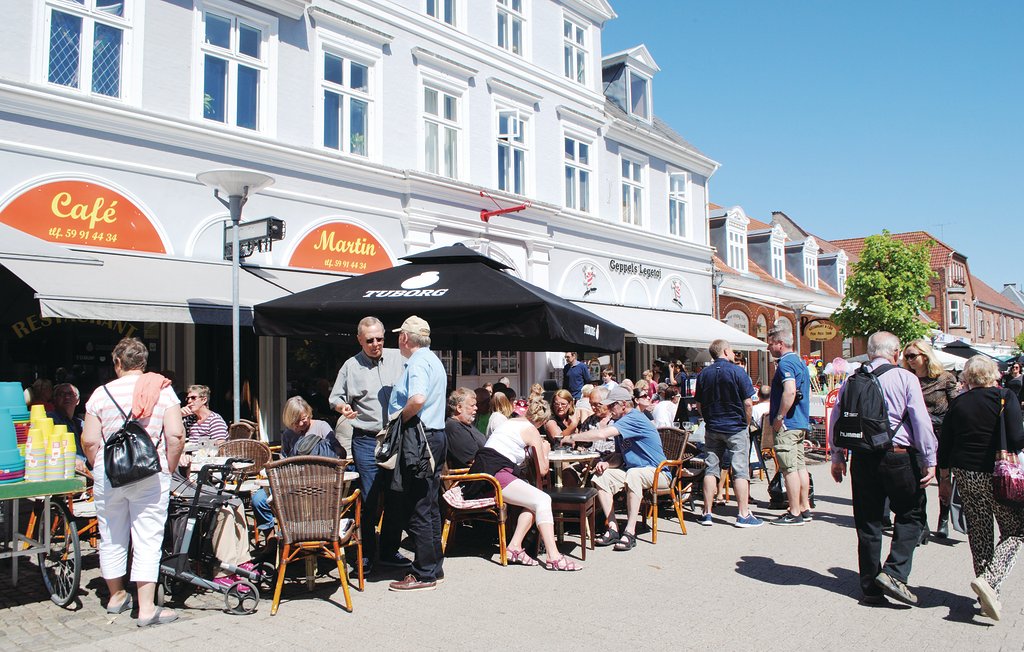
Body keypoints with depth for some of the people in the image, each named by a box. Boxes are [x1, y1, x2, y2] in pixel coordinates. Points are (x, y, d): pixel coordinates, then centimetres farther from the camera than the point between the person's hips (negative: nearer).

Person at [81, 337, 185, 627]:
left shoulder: (102, 393, 2)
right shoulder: (162, 389, -2)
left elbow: (89, 441, -1)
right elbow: (176, 435, -10)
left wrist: (100, 468, 14)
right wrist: (169, 468, 3)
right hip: (150, 475, -2)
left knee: (112, 538, 16)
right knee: (147, 540, 1)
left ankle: (116, 596, 33)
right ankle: (146, 608, 0)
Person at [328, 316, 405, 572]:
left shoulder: (399, 358, 6)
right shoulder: (351, 366, 4)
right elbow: (336, 398, 9)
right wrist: (343, 407, -12)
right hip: (366, 441, -2)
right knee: (370, 500, 0)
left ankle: (389, 550, 21)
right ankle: (367, 555, 12)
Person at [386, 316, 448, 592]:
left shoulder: (418, 362, -13)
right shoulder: (433, 360, 19)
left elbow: (418, 398, -30)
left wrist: (398, 420, -15)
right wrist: (402, 419, 19)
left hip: (419, 439, -10)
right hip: (436, 437, 10)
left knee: (416, 508, -4)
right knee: (429, 506, 15)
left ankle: (424, 574, 1)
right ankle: (434, 566, 23)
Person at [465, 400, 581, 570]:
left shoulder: (511, 422, 26)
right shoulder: (532, 430, 2)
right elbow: (543, 470, 4)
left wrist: (536, 447, 47)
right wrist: (544, 451, 22)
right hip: (495, 473, -9)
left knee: (535, 501, 8)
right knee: (543, 500, -14)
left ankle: (515, 547, -3)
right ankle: (554, 557, -23)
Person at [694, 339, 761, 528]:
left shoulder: (703, 374, 4)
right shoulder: (737, 371, -9)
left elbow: (698, 404, 7)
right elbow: (747, 403, -11)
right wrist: (747, 424, 2)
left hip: (712, 429, 4)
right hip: (736, 427, -4)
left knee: (711, 470, 8)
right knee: (740, 470, 0)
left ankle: (707, 513, 10)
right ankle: (743, 514, 0)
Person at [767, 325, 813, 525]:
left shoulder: (785, 363, -14)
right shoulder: (800, 362, 17)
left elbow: (790, 391, -28)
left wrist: (778, 419, -21)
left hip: (787, 424, -10)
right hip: (801, 422, 10)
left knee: (789, 468, -6)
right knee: (800, 466, 13)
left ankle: (794, 514, -3)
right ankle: (804, 509, 19)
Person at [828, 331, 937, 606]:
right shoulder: (905, 378, -5)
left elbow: (836, 418, 8)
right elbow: (921, 421, -9)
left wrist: (837, 456, 15)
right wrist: (930, 460, -4)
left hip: (863, 458, 4)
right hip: (900, 457, -4)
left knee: (868, 522, 10)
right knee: (910, 516, 12)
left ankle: (871, 588, 16)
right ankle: (894, 573, -3)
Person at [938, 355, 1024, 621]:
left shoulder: (958, 403, 6)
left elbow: (944, 445, 7)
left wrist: (944, 479, 15)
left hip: (965, 475, 4)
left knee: (979, 534, 13)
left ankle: (987, 594, 17)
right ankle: (989, 579, -13)